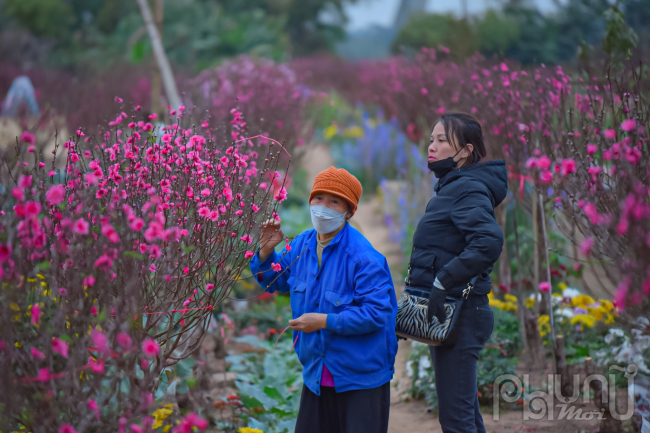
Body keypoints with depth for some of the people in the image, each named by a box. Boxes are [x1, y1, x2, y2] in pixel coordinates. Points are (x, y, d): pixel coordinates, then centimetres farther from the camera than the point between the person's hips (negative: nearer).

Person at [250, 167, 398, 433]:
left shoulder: (363, 257, -20)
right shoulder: (301, 245, 4)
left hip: (361, 378, -7)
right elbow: (275, 281, 22)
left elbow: (377, 313, -24)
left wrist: (324, 321, -24)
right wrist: (266, 252, 2)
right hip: (316, 373, 7)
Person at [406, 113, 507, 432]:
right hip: (449, 313, 10)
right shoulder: (452, 187, 16)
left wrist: (442, 282, -27)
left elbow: (489, 242, -30)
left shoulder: (469, 189, -14)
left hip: (457, 314, -10)